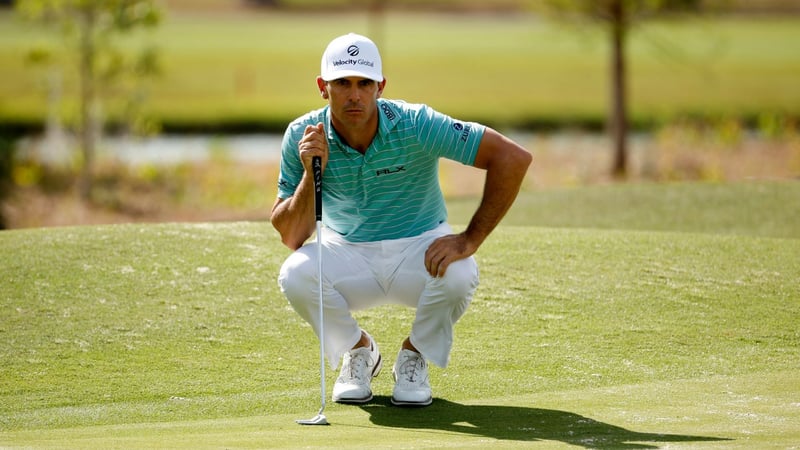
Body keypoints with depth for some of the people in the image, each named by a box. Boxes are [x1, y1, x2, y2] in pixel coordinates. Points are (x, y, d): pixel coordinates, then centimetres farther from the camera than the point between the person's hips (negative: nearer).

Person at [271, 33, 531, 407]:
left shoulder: (415, 125, -22)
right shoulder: (303, 137, -13)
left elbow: (513, 157, -24)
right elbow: (291, 236, -14)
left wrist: (470, 240, -25)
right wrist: (311, 172, -30)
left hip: (421, 249, -1)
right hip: (347, 253, 1)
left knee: (458, 274, -35)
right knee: (294, 274, -30)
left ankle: (414, 356, -1)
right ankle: (359, 350, 2)